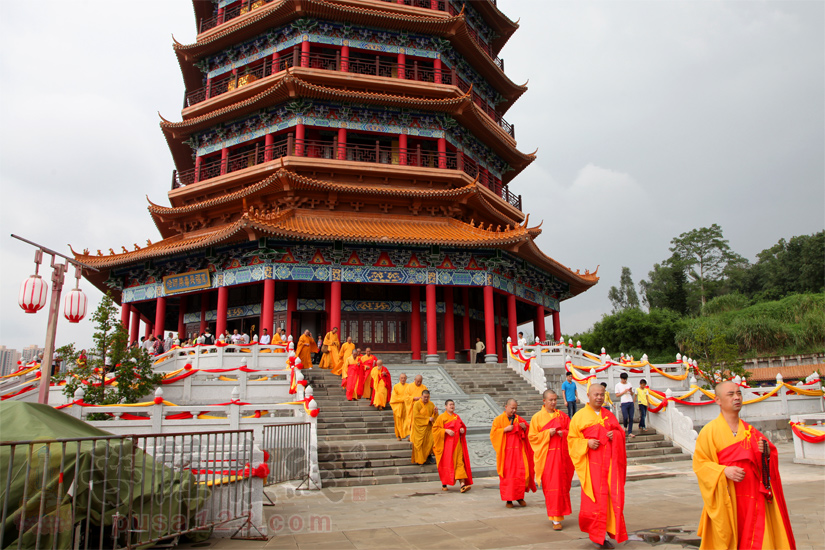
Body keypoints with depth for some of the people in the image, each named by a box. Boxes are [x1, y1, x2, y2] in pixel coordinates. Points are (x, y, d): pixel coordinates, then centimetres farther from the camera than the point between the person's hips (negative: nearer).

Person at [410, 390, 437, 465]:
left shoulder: (431, 404, 7)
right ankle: (418, 459, 11)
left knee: (430, 441, -6)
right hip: (419, 427, -4)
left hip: (428, 427, 4)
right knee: (419, 443, -1)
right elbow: (416, 416, -15)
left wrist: (435, 412, -15)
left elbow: (434, 416, 8)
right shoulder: (417, 404, -6)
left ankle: (428, 456, 13)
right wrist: (428, 418, -16)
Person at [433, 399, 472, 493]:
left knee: (459, 462, -7)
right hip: (446, 443, -4)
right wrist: (446, 430, -18)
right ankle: (444, 484, 17)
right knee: (446, 463, 1)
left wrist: (462, 429, 0)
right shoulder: (441, 417, 0)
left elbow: (462, 426, 23)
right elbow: (435, 428, -6)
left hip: (457, 442, 4)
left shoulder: (457, 417, 14)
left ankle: (463, 484, -13)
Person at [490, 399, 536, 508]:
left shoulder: (519, 419, 11)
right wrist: (505, 429, -15)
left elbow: (527, 433, 18)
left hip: (519, 450, 3)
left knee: (522, 472, -5)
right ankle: (508, 499, 8)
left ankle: (520, 496, 12)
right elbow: (493, 433, -5)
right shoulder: (499, 419, 2)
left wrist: (525, 428, -4)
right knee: (507, 474, -3)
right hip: (506, 451, -3)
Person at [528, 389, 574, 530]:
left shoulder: (562, 416, 9)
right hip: (547, 456, -3)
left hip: (562, 455, 3)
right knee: (550, 486, -5)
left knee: (562, 485, 5)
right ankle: (556, 518, 1)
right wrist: (547, 433, -13)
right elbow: (532, 437, -2)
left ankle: (558, 513, 25)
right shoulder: (537, 417, 1)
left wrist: (563, 433, -8)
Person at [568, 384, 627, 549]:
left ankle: (608, 529, 17)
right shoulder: (580, 416, 2)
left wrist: (616, 435, -5)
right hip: (592, 462, -4)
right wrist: (587, 443, -16)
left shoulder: (609, 415, 14)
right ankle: (600, 534, 9)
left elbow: (621, 432, 17)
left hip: (609, 461, 4)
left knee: (612, 496, 1)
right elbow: (572, 439, 1)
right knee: (596, 497, -4)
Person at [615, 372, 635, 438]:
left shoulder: (629, 384, 14)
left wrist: (631, 391, -4)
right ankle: (625, 426, 20)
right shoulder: (618, 385, 3)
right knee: (625, 417, -12)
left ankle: (630, 432, 4)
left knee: (631, 418, -1)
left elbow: (632, 394, 18)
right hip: (624, 403, -3)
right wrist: (624, 392, -9)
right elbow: (617, 395, 1)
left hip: (631, 402, 3)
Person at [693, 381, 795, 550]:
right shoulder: (709, 431, -4)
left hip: (752, 497, 4)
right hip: (726, 498, -4)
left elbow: (772, 455, 13)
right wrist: (724, 471, -20)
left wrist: (766, 452, -8)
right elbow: (699, 463, -7)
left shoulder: (749, 430, 9)